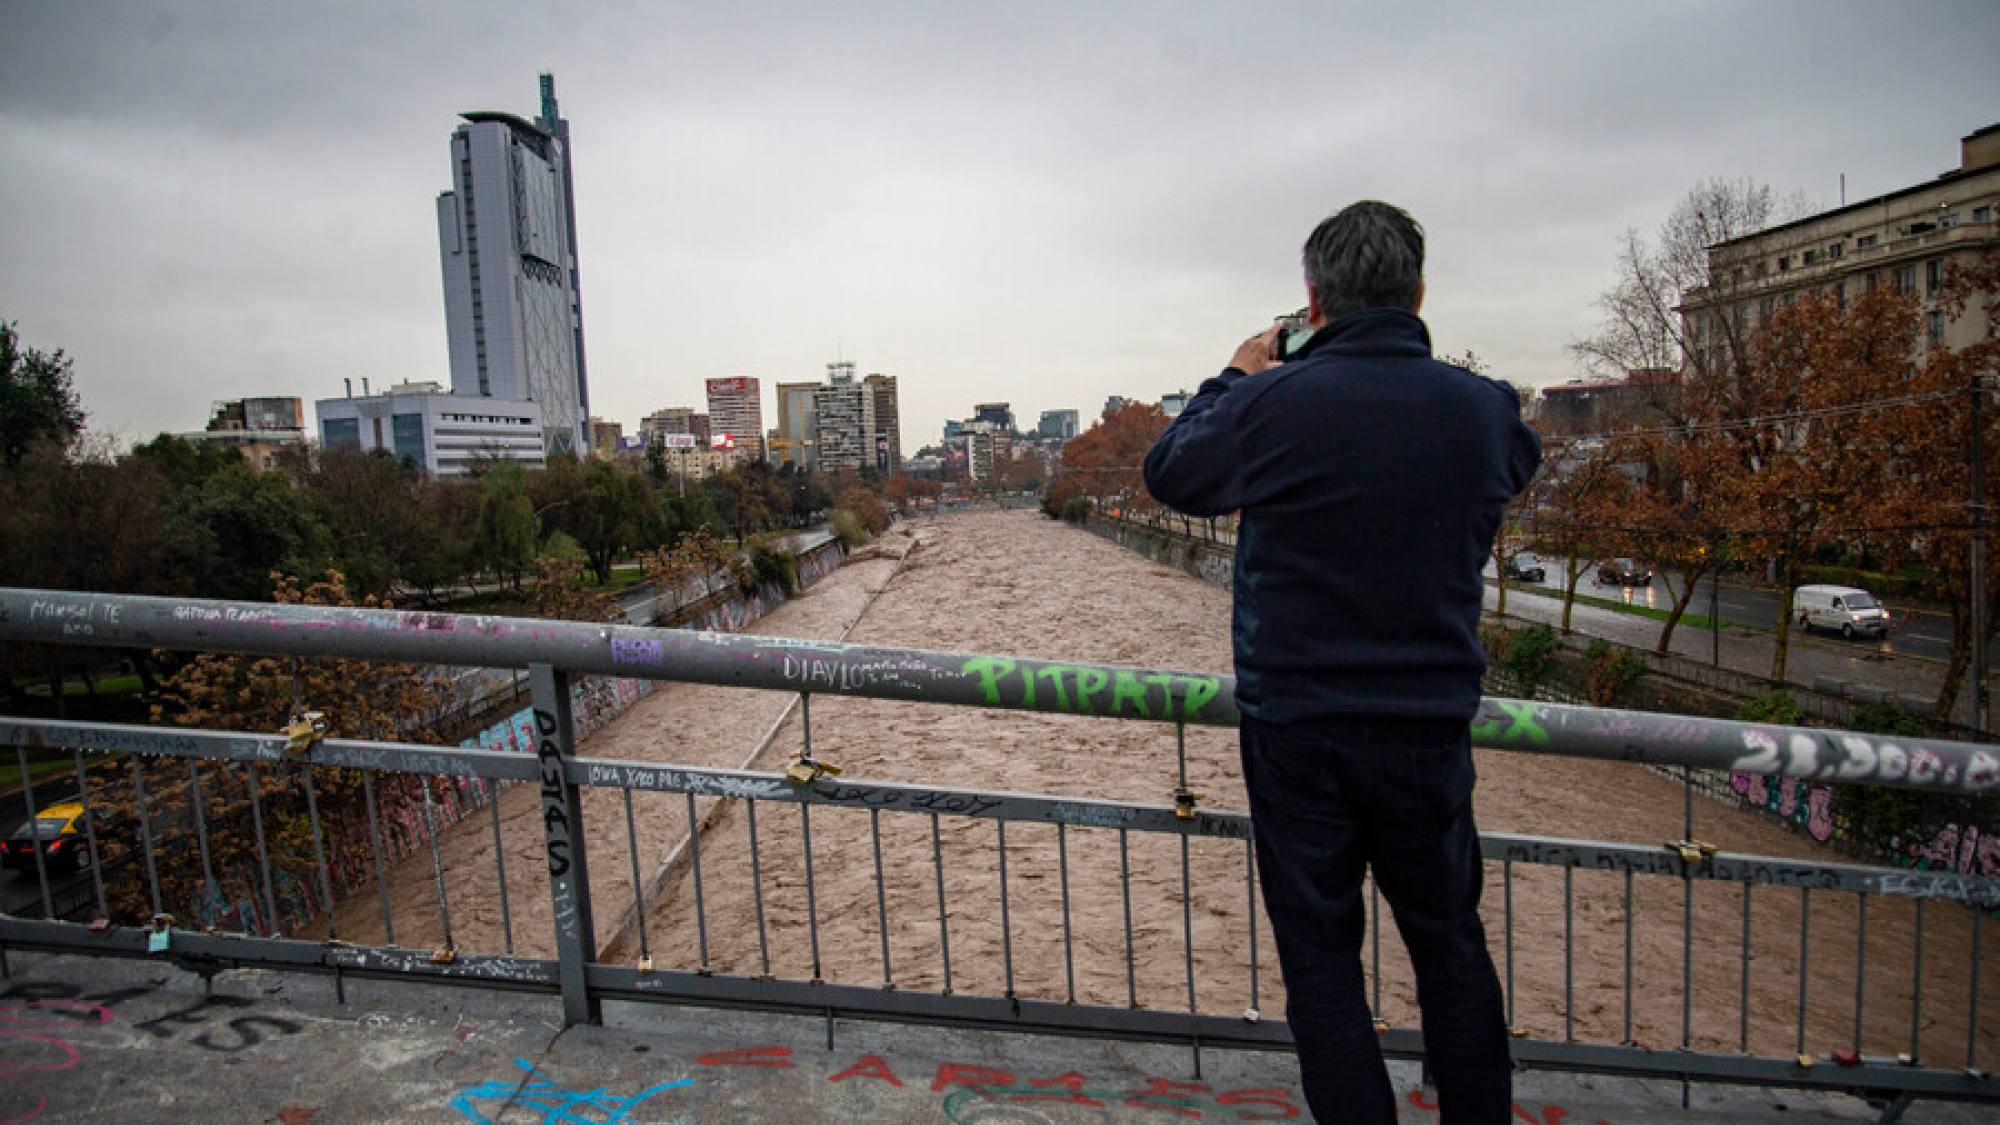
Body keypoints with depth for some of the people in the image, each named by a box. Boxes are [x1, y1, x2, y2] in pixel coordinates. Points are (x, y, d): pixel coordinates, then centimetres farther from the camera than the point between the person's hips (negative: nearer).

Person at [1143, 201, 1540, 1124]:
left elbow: (1167, 473, 1)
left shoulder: (1274, 403, -15)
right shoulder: (1483, 408, -5)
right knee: (1450, 944, 23)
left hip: (1296, 732, -3)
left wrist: (1236, 378, 15)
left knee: (1320, 958, 13)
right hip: (1431, 728, 4)